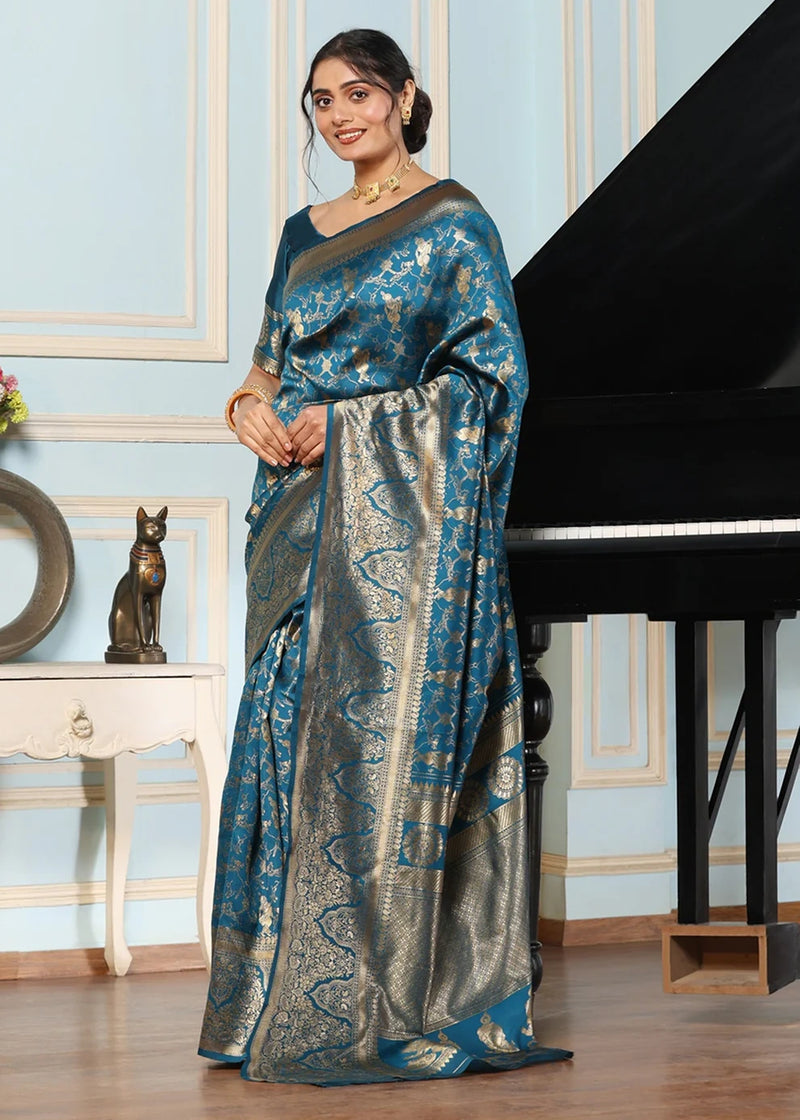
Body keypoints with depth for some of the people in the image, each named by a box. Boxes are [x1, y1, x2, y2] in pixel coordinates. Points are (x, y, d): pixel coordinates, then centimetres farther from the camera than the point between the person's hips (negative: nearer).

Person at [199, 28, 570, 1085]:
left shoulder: (452, 222, -2)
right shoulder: (305, 232, 18)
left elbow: (491, 372, -7)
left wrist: (341, 420, -12)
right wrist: (250, 404, -3)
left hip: (403, 518, -6)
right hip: (306, 520, 6)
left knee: (385, 730, -8)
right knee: (292, 733, 4)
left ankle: (383, 1007, -2)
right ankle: (281, 992, 11)